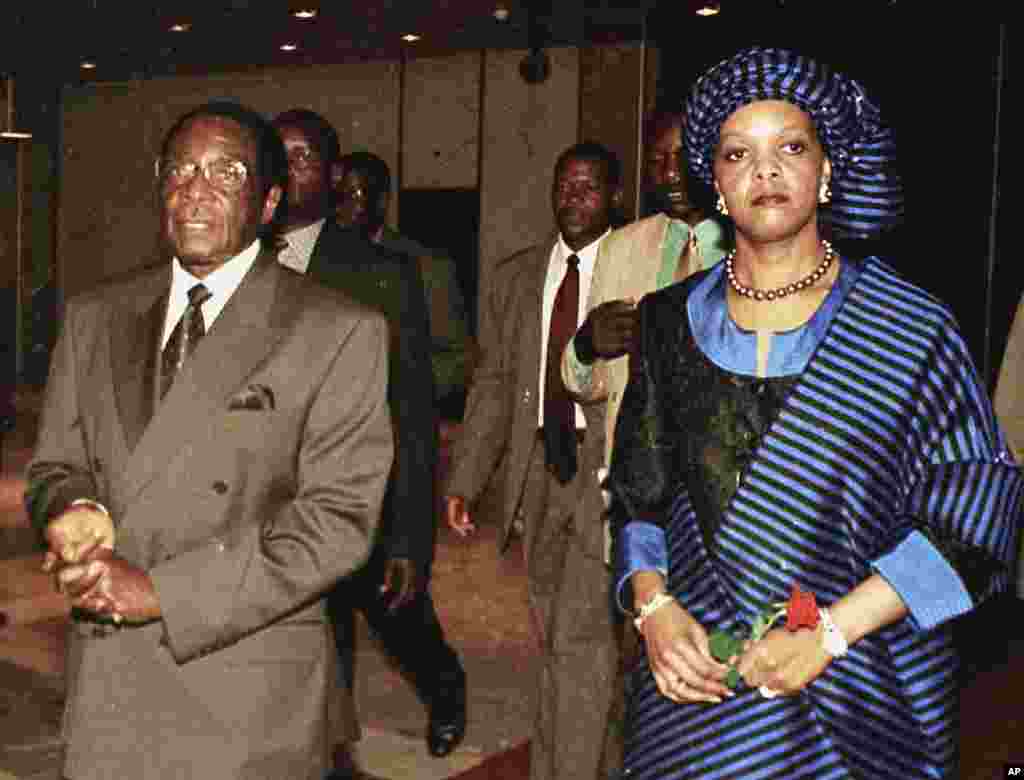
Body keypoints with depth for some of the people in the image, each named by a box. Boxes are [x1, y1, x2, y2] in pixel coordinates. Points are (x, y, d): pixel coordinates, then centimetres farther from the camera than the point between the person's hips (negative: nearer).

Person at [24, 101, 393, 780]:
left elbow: (339, 519, -14)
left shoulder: (340, 333, -9)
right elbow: (55, 463, 13)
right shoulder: (95, 317, 8)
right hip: (103, 680, 4)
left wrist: (163, 589, -18)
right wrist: (72, 509, -11)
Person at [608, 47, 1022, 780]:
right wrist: (654, 606, -10)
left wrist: (831, 631, -17)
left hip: (860, 690, -2)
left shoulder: (910, 326, -6)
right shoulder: (672, 320, 3)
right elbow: (636, 492, 7)